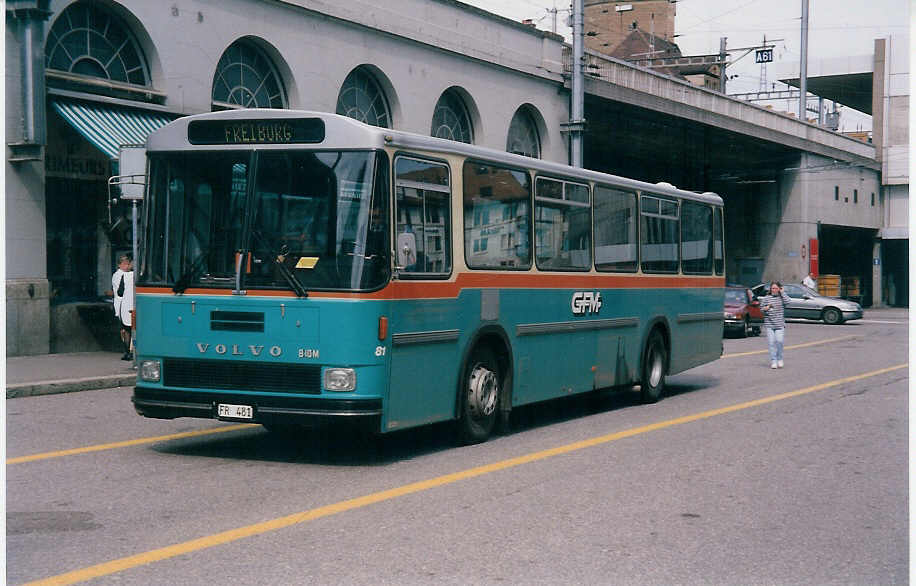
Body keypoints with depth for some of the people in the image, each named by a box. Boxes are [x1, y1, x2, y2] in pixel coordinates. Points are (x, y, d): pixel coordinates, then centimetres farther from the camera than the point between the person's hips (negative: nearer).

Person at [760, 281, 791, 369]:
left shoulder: (782, 297, 7)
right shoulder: (766, 298, 8)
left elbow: (787, 301, -14)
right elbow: (761, 308, 11)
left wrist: (782, 292, -4)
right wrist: (767, 308, -10)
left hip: (780, 324, -1)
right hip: (769, 323, 1)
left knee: (779, 341, -10)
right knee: (771, 342, -4)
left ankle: (779, 359, 8)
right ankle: (773, 361, 2)